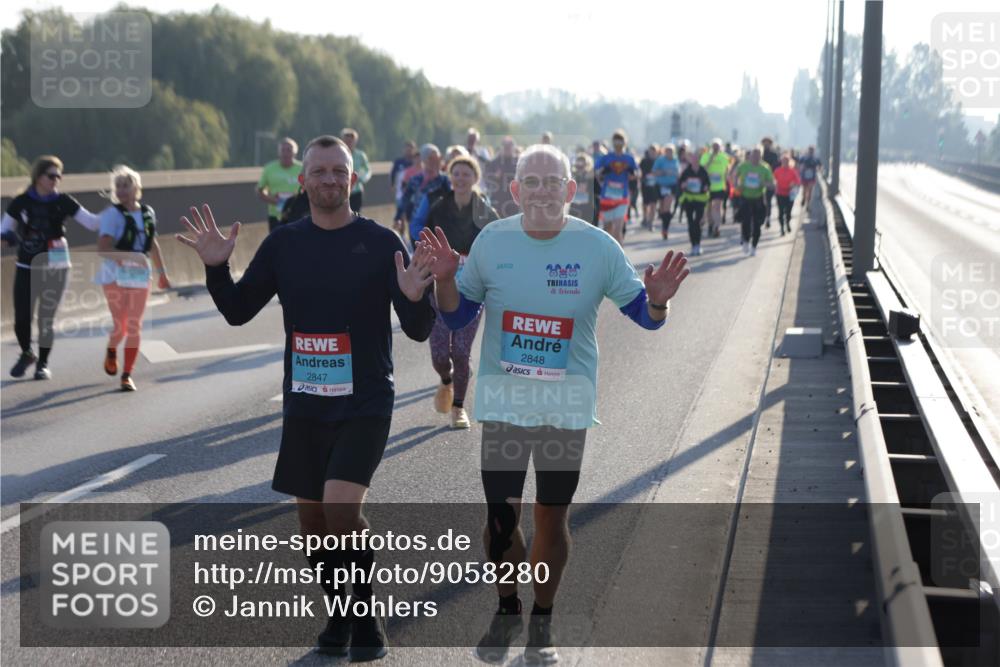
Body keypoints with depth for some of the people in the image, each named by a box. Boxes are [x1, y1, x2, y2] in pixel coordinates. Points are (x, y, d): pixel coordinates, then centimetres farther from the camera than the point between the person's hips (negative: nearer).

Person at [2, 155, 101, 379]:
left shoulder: (63, 202, -2)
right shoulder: (21, 202, 0)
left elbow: (92, 222, -6)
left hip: (55, 269, -1)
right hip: (26, 268, 1)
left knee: (46, 318, -1)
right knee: (21, 318, -2)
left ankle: (43, 363, 17)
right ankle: (27, 353, 27)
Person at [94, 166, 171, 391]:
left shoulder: (148, 213, 5)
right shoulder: (112, 214, -12)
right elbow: (103, 249, -20)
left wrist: (162, 272, 22)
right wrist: (131, 256, -29)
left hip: (140, 275, 4)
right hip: (115, 275, -4)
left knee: (134, 327, 3)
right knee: (120, 326, -6)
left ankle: (127, 375, 12)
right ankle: (111, 351, 29)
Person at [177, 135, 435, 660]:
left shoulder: (381, 243, -5)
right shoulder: (283, 244, 4)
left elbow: (418, 331, -5)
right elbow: (238, 312, 8)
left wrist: (415, 297, -27)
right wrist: (215, 268, -8)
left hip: (365, 405, -4)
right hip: (304, 405, 4)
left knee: (341, 507, -20)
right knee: (313, 523, 10)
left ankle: (367, 617, 0)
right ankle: (340, 614, 33)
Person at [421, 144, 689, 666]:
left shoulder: (597, 247, -6)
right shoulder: (491, 241, -2)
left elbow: (643, 313, 2)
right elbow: (457, 314, 7)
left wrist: (657, 300, -21)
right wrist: (443, 279, -13)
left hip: (567, 407, 0)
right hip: (502, 403, 1)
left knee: (552, 519, 8)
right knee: (500, 517, 1)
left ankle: (542, 621, 28)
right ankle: (507, 612, 26)